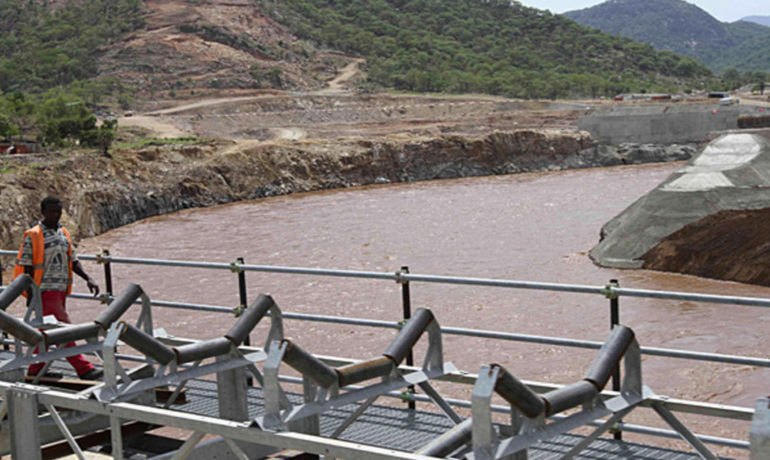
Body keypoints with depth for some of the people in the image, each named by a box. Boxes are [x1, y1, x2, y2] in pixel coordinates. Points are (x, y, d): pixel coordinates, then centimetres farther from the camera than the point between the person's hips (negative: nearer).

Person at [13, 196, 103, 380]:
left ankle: (35, 370, 23)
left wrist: (88, 278, 0)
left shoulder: (64, 234, 12)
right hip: (45, 291, -7)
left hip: (61, 290, 7)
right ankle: (84, 369, -13)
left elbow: (73, 261, 15)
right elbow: (26, 266, -8)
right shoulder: (33, 236, -8)